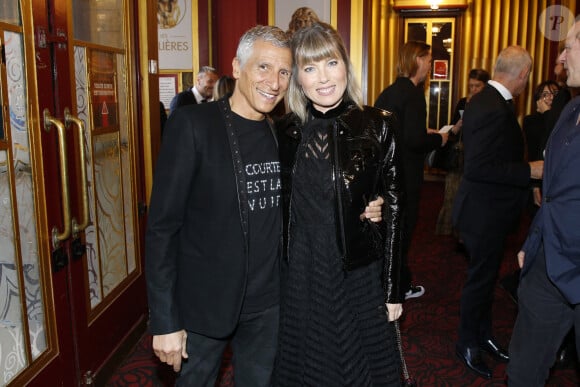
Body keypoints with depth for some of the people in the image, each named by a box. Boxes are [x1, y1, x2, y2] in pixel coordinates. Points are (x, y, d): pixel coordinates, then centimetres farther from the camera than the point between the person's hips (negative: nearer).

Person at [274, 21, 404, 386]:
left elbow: (394, 209, -5)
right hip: (302, 279, 3)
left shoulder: (377, 126, -9)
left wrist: (393, 289, -4)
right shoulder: (285, 131, -1)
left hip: (361, 278, -2)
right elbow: (282, 208, 6)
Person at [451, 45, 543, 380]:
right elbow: (478, 167, -30)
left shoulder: (491, 101, 6)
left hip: (490, 208, 10)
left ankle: (484, 336, 41)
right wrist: (529, 171, -23)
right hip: (485, 211, -10)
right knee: (481, 279, 8)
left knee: (486, 276, 22)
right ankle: (468, 344, 29)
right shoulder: (493, 108, -25)